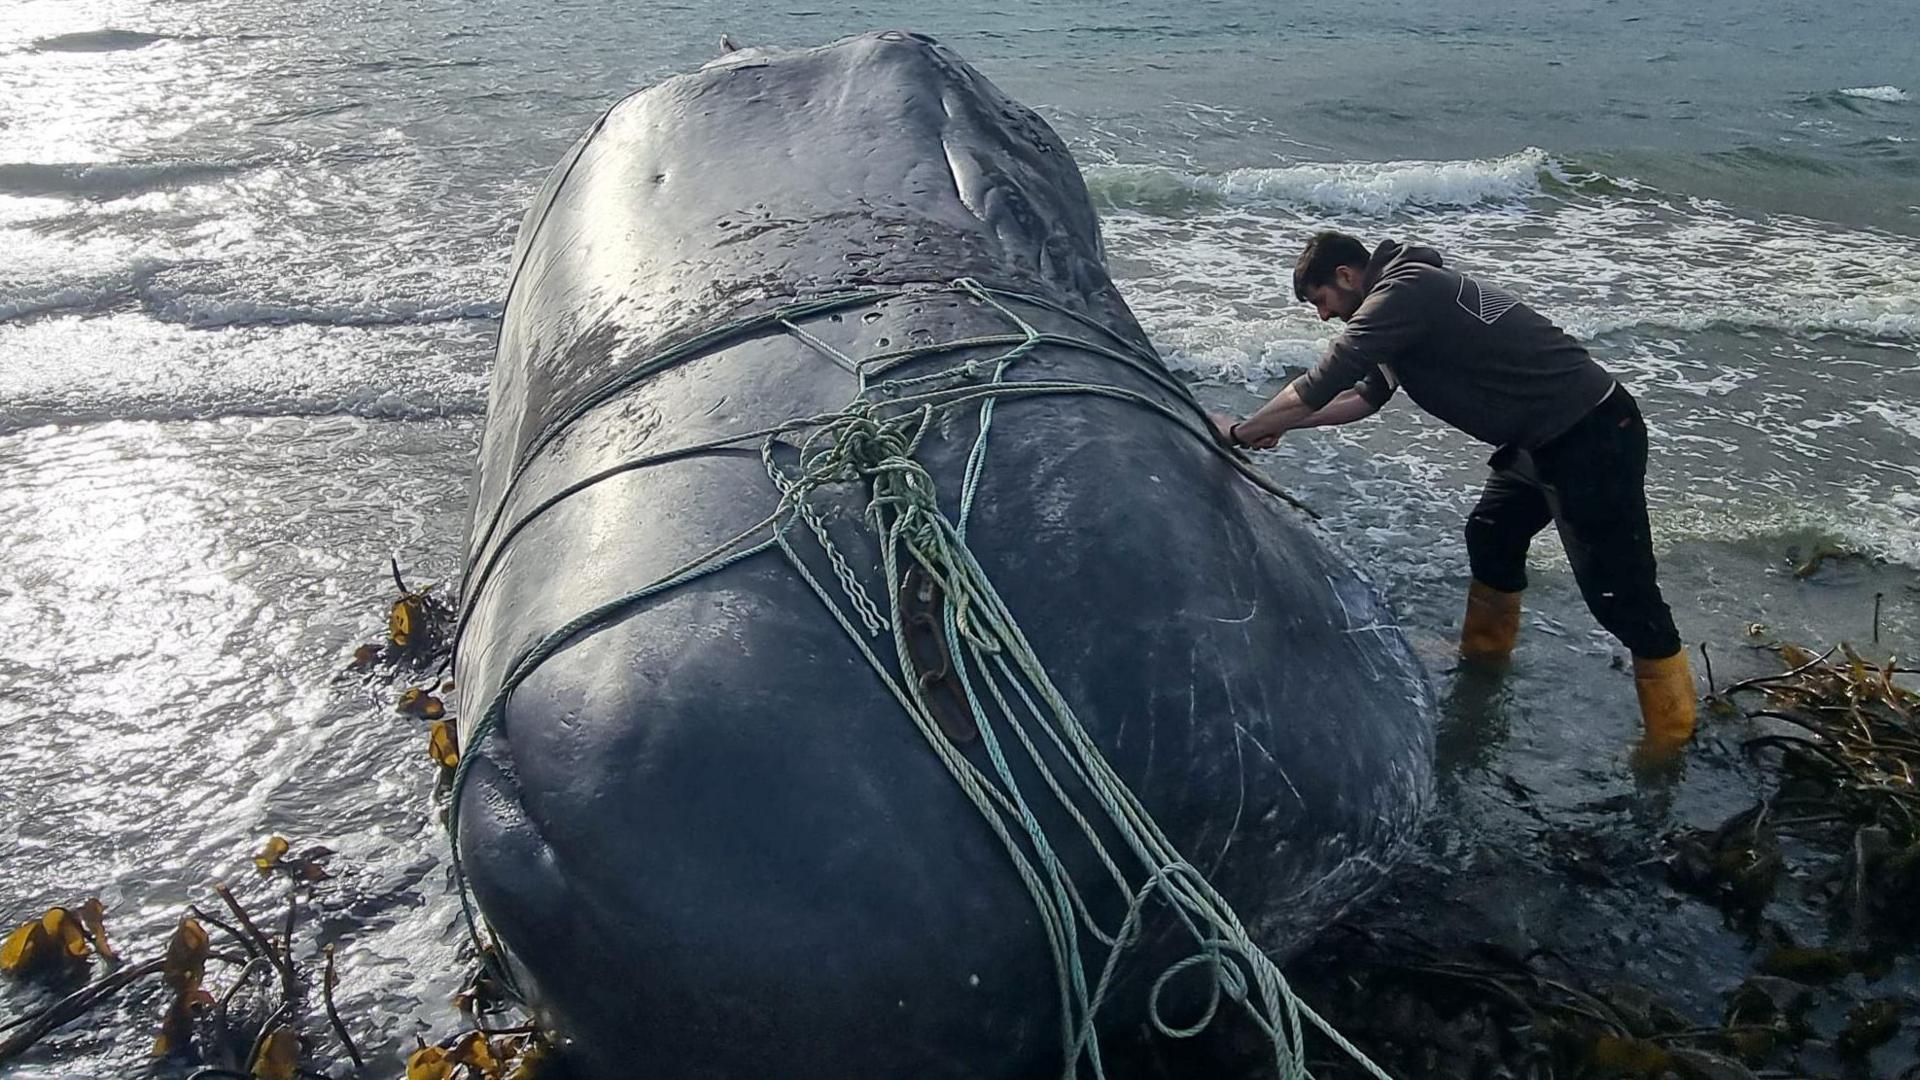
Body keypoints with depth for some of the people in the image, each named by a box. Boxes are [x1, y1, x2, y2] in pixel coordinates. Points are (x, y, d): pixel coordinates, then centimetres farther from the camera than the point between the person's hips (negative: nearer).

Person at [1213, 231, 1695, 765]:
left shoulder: (1402, 294, -17)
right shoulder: (1413, 287, 14)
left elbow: (1322, 384, -18)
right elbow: (1369, 393, 22)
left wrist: (1242, 432, -6)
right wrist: (1282, 424, 17)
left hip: (1591, 439, -10)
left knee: (1618, 588, -4)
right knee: (1491, 537, 24)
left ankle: (1670, 732, 7)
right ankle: (1485, 651, 43)